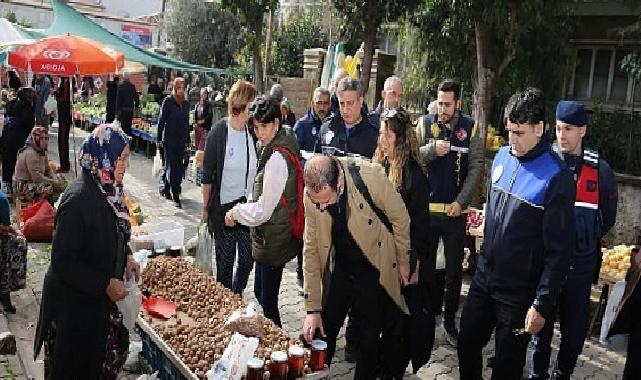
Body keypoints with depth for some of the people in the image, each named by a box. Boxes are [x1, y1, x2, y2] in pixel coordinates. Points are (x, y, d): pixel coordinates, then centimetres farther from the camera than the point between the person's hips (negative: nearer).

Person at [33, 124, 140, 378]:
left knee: (115, 350, 20)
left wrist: (126, 256, 2)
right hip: (73, 304, -8)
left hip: (100, 299, 8)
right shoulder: (78, 200, -28)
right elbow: (62, 262, -25)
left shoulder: (109, 190, -2)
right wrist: (105, 284, -23)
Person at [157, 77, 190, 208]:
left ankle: (166, 189, 29)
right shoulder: (168, 101, -6)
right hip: (169, 140, -6)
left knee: (178, 167, 12)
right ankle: (176, 197, -4)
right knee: (172, 167, -5)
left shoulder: (186, 103, 9)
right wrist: (159, 139, -8)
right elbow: (161, 120, -6)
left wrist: (187, 140, 15)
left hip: (181, 140, 6)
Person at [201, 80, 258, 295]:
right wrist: (205, 207, -2)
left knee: (248, 258, 9)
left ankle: (236, 297, 33)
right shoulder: (218, 134, -10)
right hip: (223, 207, -3)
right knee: (225, 261, 9)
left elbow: (258, 171, 7)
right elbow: (207, 176, -4)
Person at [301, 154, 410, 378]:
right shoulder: (312, 194, -16)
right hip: (338, 271, 3)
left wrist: (403, 261, 1)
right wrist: (313, 308, -8)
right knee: (320, 334, 6)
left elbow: (400, 218, -11)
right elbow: (311, 249, -8)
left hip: (374, 271, -2)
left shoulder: (370, 176, -27)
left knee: (369, 339, 6)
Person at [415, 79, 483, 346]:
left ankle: (450, 319, 22)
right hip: (426, 207, 1)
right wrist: (432, 149, -23)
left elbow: (476, 168, -4)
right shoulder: (424, 124, 0)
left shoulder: (470, 128, -1)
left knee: (454, 269, 8)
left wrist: (461, 201, -11)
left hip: (455, 211, 0)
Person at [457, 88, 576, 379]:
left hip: (519, 293, -5)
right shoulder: (502, 157, 1)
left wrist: (542, 305, -17)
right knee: (467, 345, 17)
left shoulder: (556, 177, -18)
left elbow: (559, 250, -17)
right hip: (484, 278, 5)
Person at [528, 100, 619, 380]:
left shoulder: (599, 170, -3)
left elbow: (607, 217, 8)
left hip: (581, 262, 1)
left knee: (575, 325, 13)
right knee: (541, 320, 11)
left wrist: (586, 239, 4)